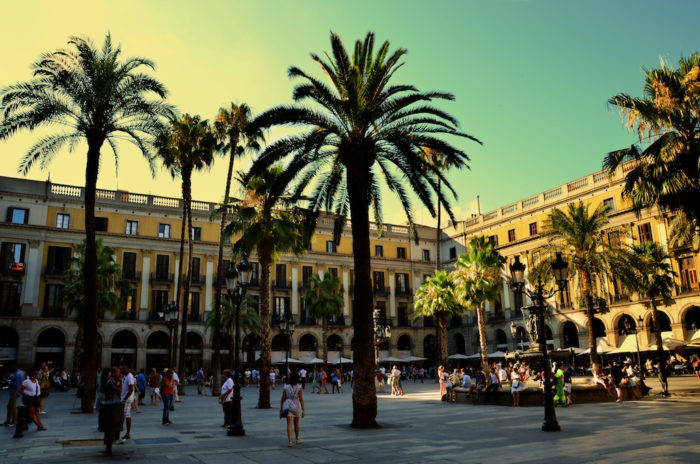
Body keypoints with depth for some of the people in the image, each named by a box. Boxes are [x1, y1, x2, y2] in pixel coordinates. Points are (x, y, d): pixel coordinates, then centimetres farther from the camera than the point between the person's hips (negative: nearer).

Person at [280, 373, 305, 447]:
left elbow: (283, 398, -2)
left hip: (288, 406, 0)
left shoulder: (285, 387, -3)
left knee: (289, 424, -1)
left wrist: (281, 408, 8)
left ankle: (290, 441, -12)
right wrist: (303, 410, -8)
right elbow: (301, 399, -11)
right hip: (296, 406, 0)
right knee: (296, 423, 18)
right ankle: (297, 439, 34)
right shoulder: (299, 387, -9)